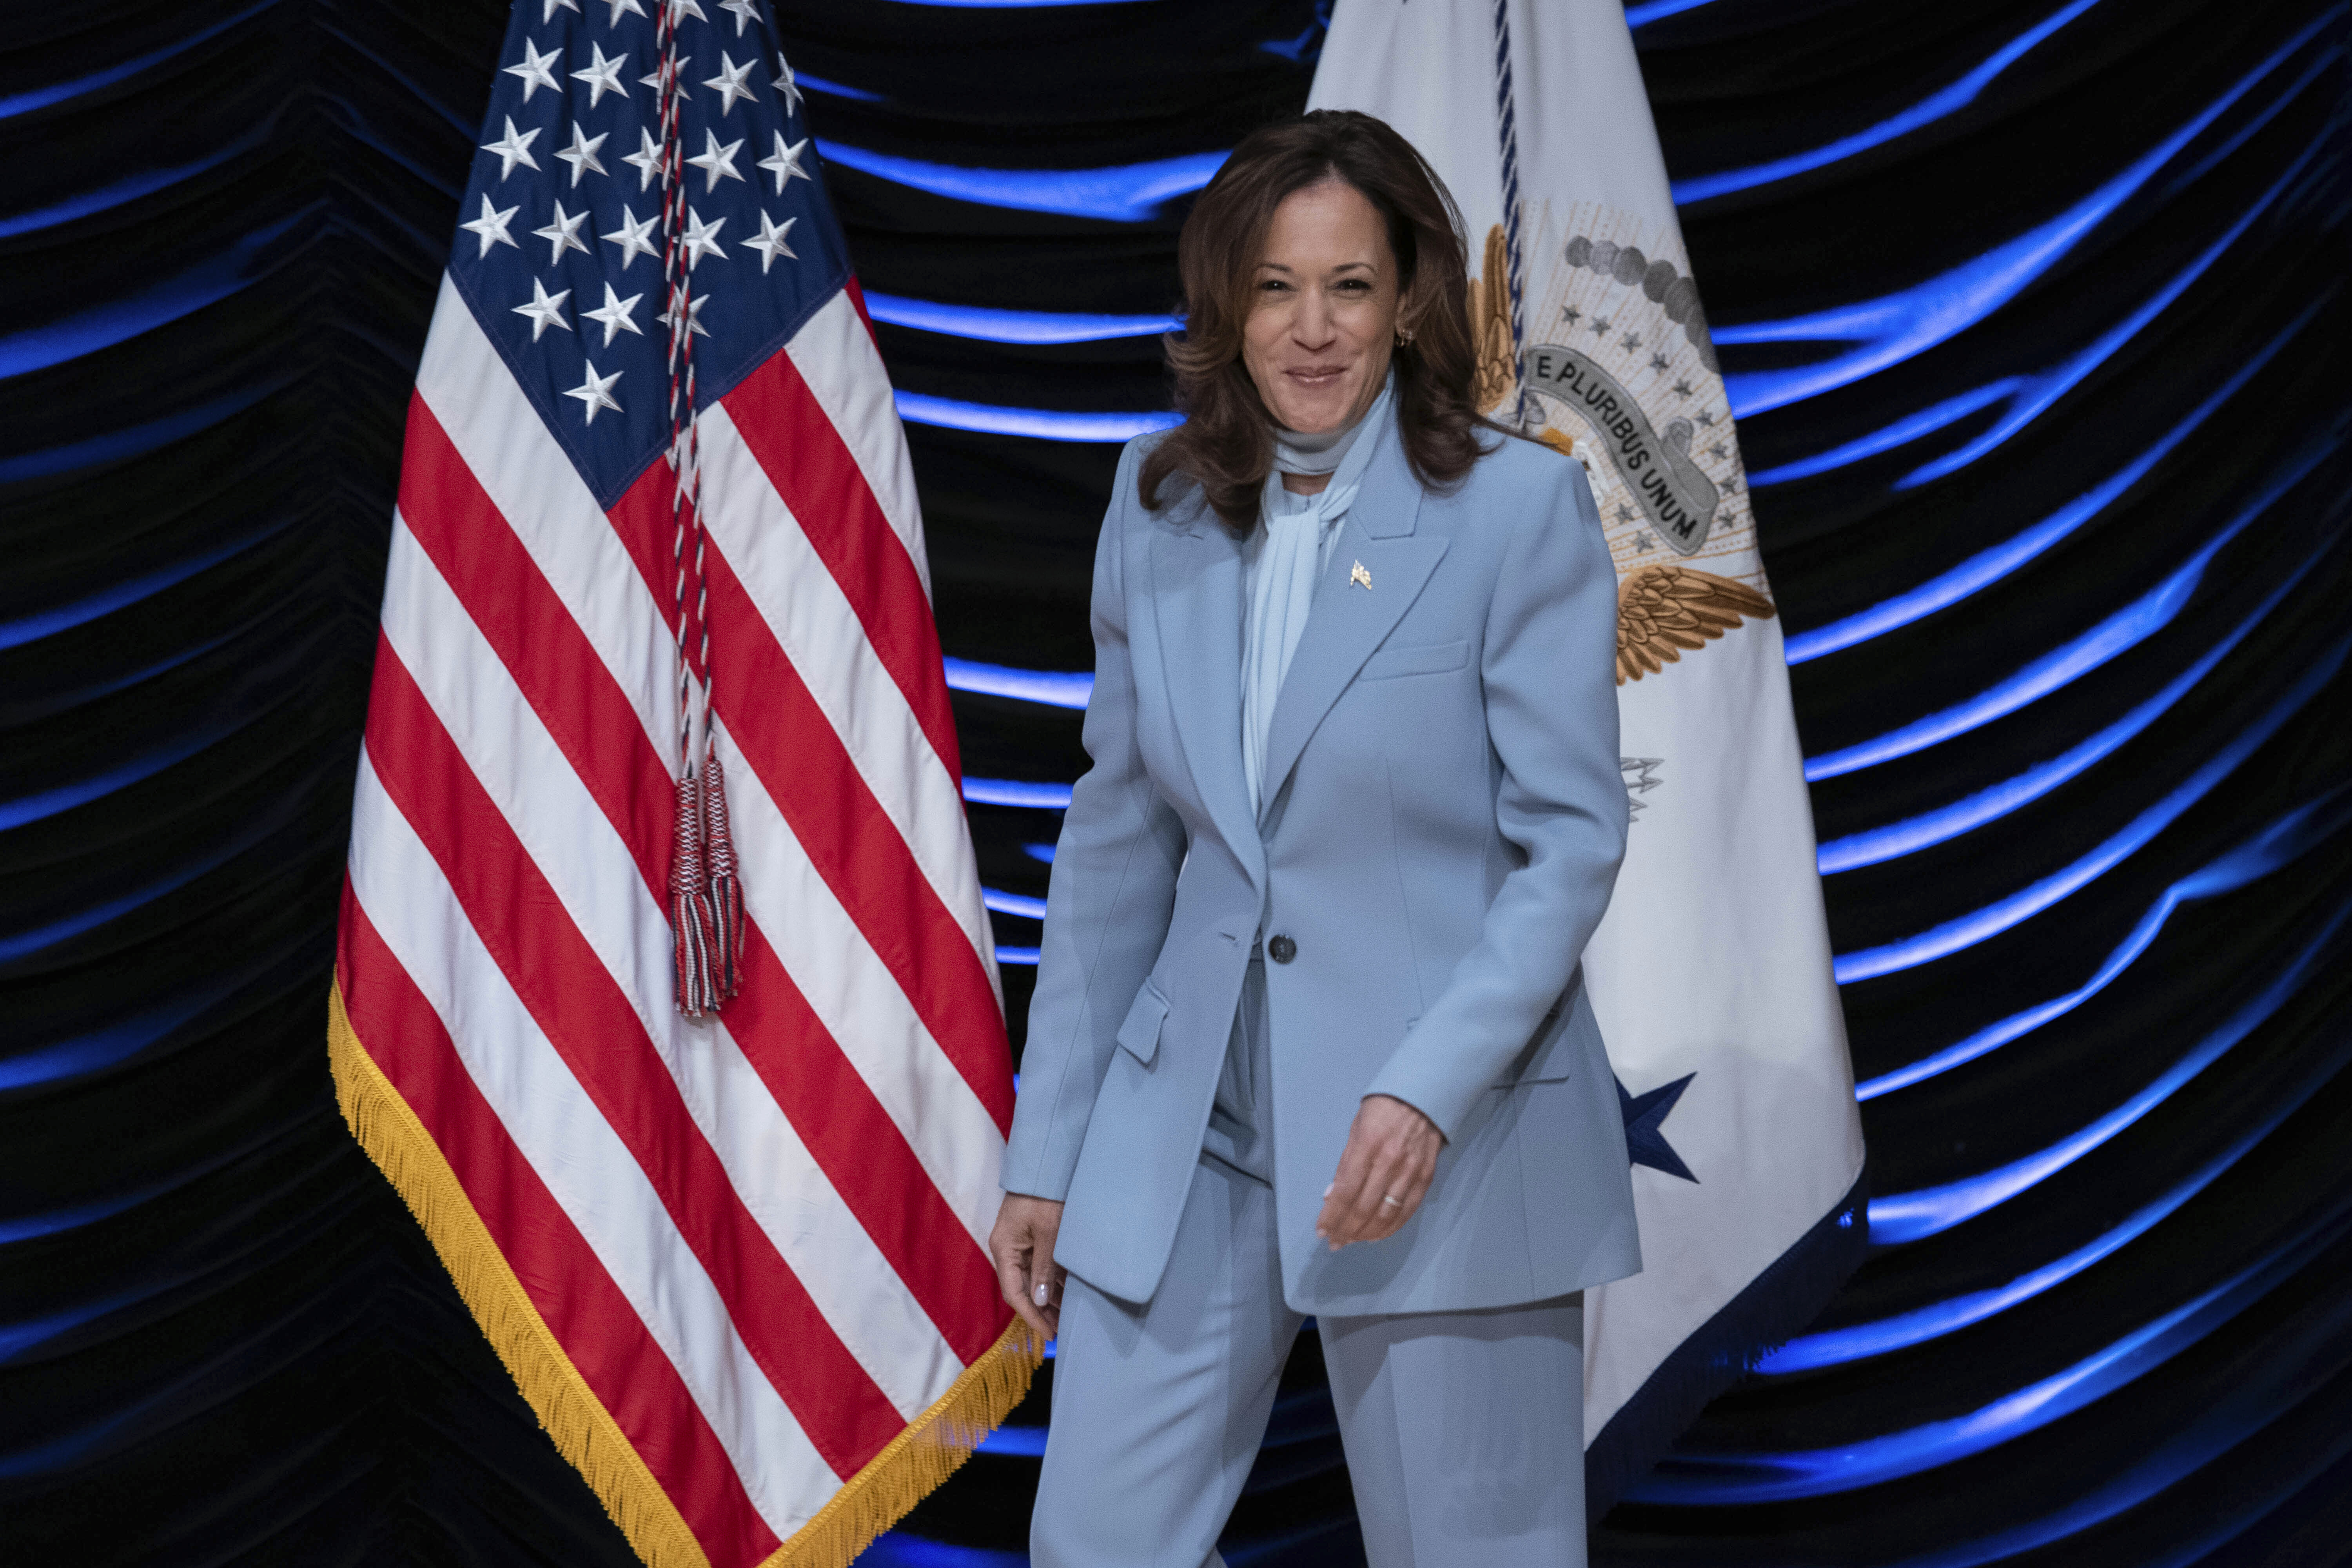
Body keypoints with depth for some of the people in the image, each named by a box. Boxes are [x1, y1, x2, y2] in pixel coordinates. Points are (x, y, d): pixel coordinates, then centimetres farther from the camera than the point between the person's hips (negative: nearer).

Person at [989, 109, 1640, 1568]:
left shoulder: (1520, 504, -7)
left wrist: (1430, 1089, -21)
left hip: (1448, 1137, -4)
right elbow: (1118, 835, 11)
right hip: (1192, 1122, 4)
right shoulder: (1160, 504, 6)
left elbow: (1572, 837, -9)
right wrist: (1048, 1149, 10)